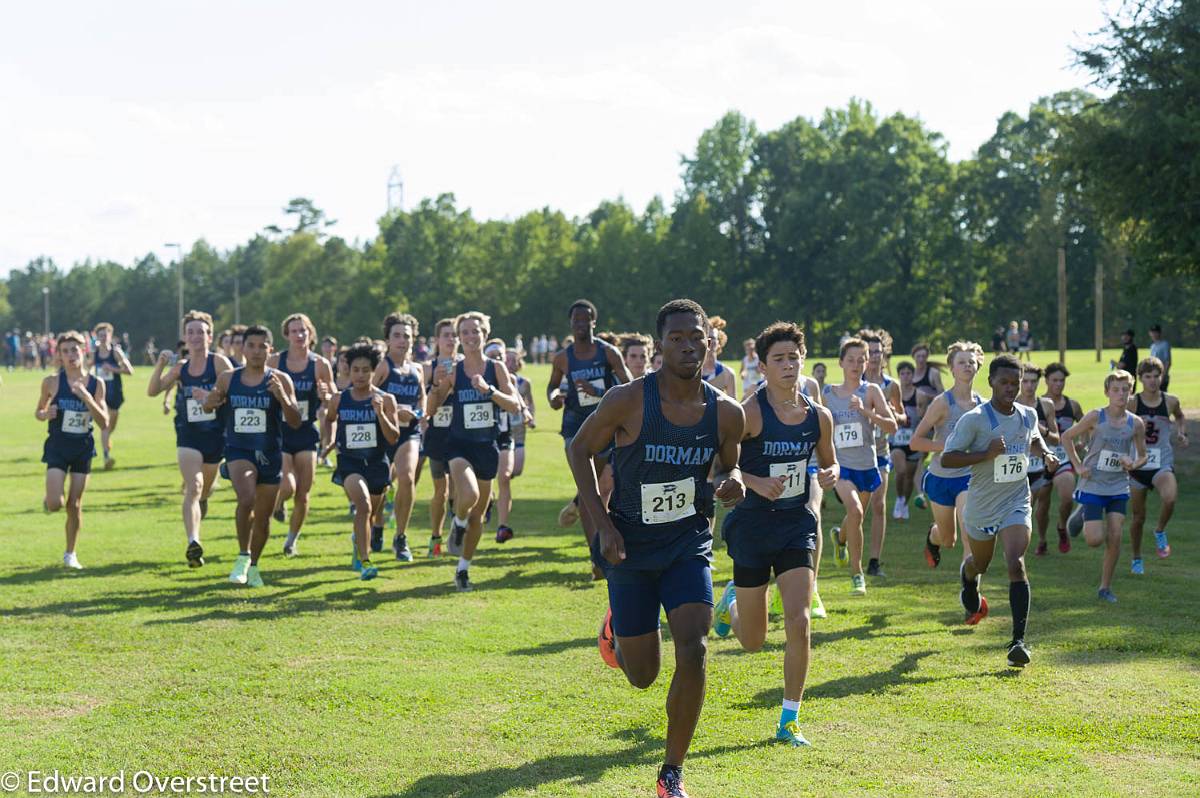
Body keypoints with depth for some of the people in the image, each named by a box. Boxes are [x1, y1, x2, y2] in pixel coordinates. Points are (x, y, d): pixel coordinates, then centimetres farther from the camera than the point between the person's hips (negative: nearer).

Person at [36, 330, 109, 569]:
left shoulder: (96, 384, -3)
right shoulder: (52, 382, -6)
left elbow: (104, 423, -9)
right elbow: (38, 412, 8)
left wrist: (87, 397, -22)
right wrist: (46, 414, -16)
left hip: (83, 447, 2)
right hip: (58, 446, -1)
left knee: (75, 505, 5)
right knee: (55, 504, -14)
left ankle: (70, 554, 22)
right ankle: (49, 498, 24)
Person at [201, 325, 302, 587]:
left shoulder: (280, 380, -6)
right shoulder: (227, 378, 0)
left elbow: (295, 423, -9)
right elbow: (208, 407, 17)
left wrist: (282, 397, -26)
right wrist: (208, 402, -8)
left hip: (270, 454, 1)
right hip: (238, 451, -1)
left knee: (263, 516, 10)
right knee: (246, 499, -26)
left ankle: (253, 566, 33)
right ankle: (243, 556, -6)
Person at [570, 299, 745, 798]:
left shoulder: (726, 413, -6)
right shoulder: (627, 400, -16)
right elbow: (579, 450, -2)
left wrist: (733, 486, -12)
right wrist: (603, 523, -10)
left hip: (689, 545, 2)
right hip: (631, 547, -1)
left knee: (693, 652, -18)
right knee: (642, 675, 7)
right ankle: (616, 626, 46)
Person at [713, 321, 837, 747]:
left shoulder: (818, 416, 1)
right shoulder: (749, 412, -14)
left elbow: (829, 464, 17)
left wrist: (830, 475, -6)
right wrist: (757, 483, -25)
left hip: (797, 524, 3)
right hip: (753, 524, -3)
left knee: (799, 624, -11)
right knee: (753, 641, 7)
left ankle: (789, 721, 3)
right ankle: (731, 601, 44)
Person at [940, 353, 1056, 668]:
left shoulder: (1028, 416, 1)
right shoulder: (974, 419, -16)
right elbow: (947, 458, -18)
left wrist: (1045, 452, 3)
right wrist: (987, 454, -28)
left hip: (1017, 504, 2)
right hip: (981, 506, -1)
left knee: (1016, 564, -19)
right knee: (980, 563, 20)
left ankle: (1018, 641, -21)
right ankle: (969, 588, 62)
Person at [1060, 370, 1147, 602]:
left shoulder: (1136, 424, -3)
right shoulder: (1096, 417, -11)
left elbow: (1142, 456, 10)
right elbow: (1066, 437, -1)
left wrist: (1133, 465, -12)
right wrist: (1078, 466, -6)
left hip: (1119, 488, 3)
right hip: (1093, 485, -3)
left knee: (1115, 537, -3)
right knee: (1095, 539, -8)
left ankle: (1105, 587, 12)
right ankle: (1081, 517, 27)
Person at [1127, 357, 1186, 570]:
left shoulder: (1170, 401, 0)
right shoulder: (1132, 402, -5)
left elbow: (1180, 418, 22)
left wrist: (1182, 433, 3)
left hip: (1163, 463, 0)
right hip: (1137, 463, 0)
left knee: (1169, 498, -30)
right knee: (1138, 516, 8)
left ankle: (1160, 531, 0)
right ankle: (1136, 559, 29)